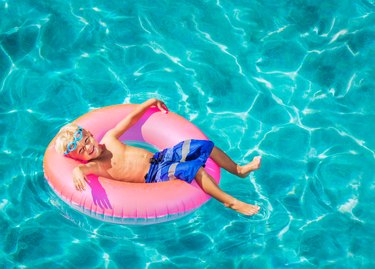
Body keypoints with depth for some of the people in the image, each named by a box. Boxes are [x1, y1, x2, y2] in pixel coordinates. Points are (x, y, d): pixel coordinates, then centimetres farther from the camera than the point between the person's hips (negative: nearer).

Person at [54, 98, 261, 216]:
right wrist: (77, 170, -62)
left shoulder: (109, 139, 6)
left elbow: (131, 117, 17)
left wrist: (151, 102, 23)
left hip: (160, 156, 8)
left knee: (205, 145, 0)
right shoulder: (96, 166, -13)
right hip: (156, 175, -8)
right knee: (193, 168, -30)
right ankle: (230, 202, -20)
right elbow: (85, 166, -39)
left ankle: (239, 170, 19)